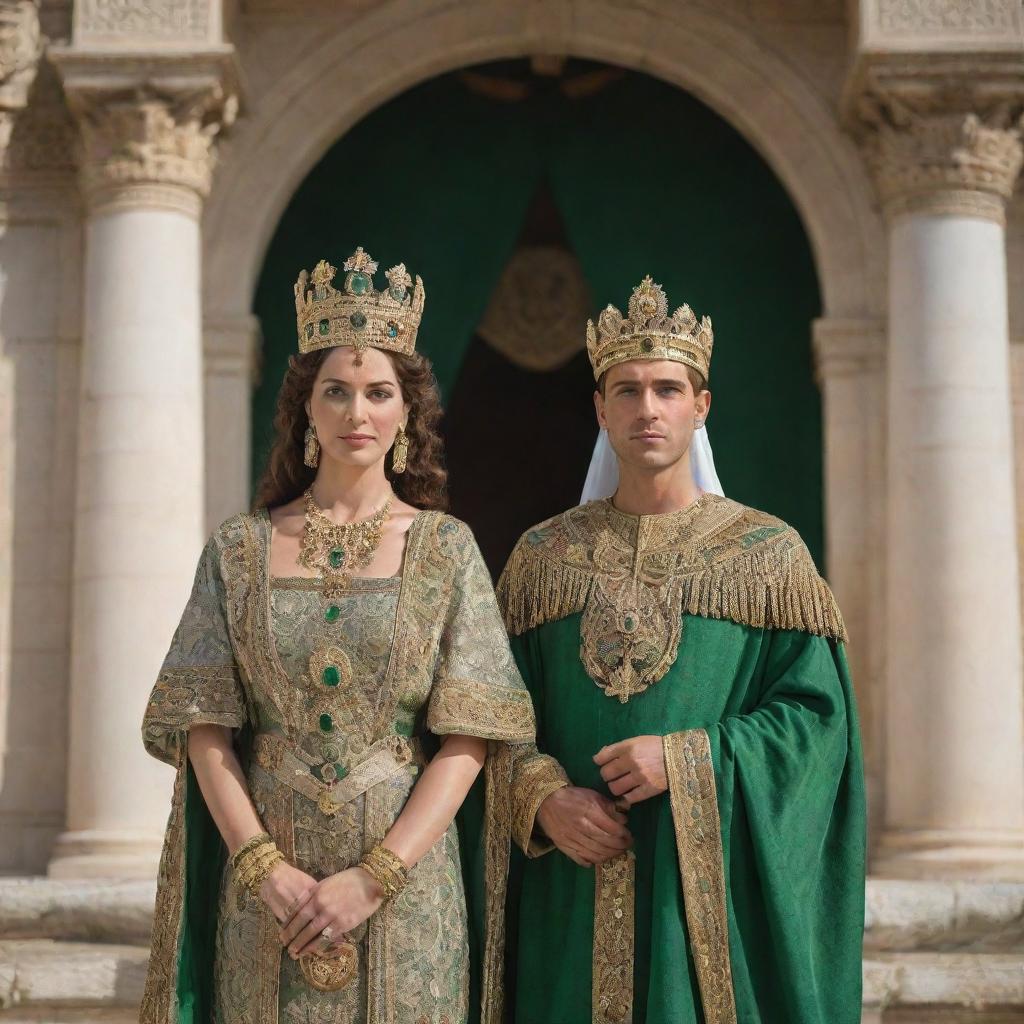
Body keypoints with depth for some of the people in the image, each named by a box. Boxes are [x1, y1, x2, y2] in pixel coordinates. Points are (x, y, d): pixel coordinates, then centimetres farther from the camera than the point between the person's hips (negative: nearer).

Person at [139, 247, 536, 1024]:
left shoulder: (445, 549, 2)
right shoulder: (240, 551, 5)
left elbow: (468, 737, -4)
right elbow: (204, 727, 1)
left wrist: (374, 876, -13)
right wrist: (265, 867, -12)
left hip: (406, 879, -1)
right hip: (264, 879, 1)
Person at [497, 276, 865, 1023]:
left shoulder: (769, 555, 3)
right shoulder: (543, 558, 9)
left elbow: (815, 711, -3)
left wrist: (686, 762, -15)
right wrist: (543, 799, -12)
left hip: (715, 886, -1)